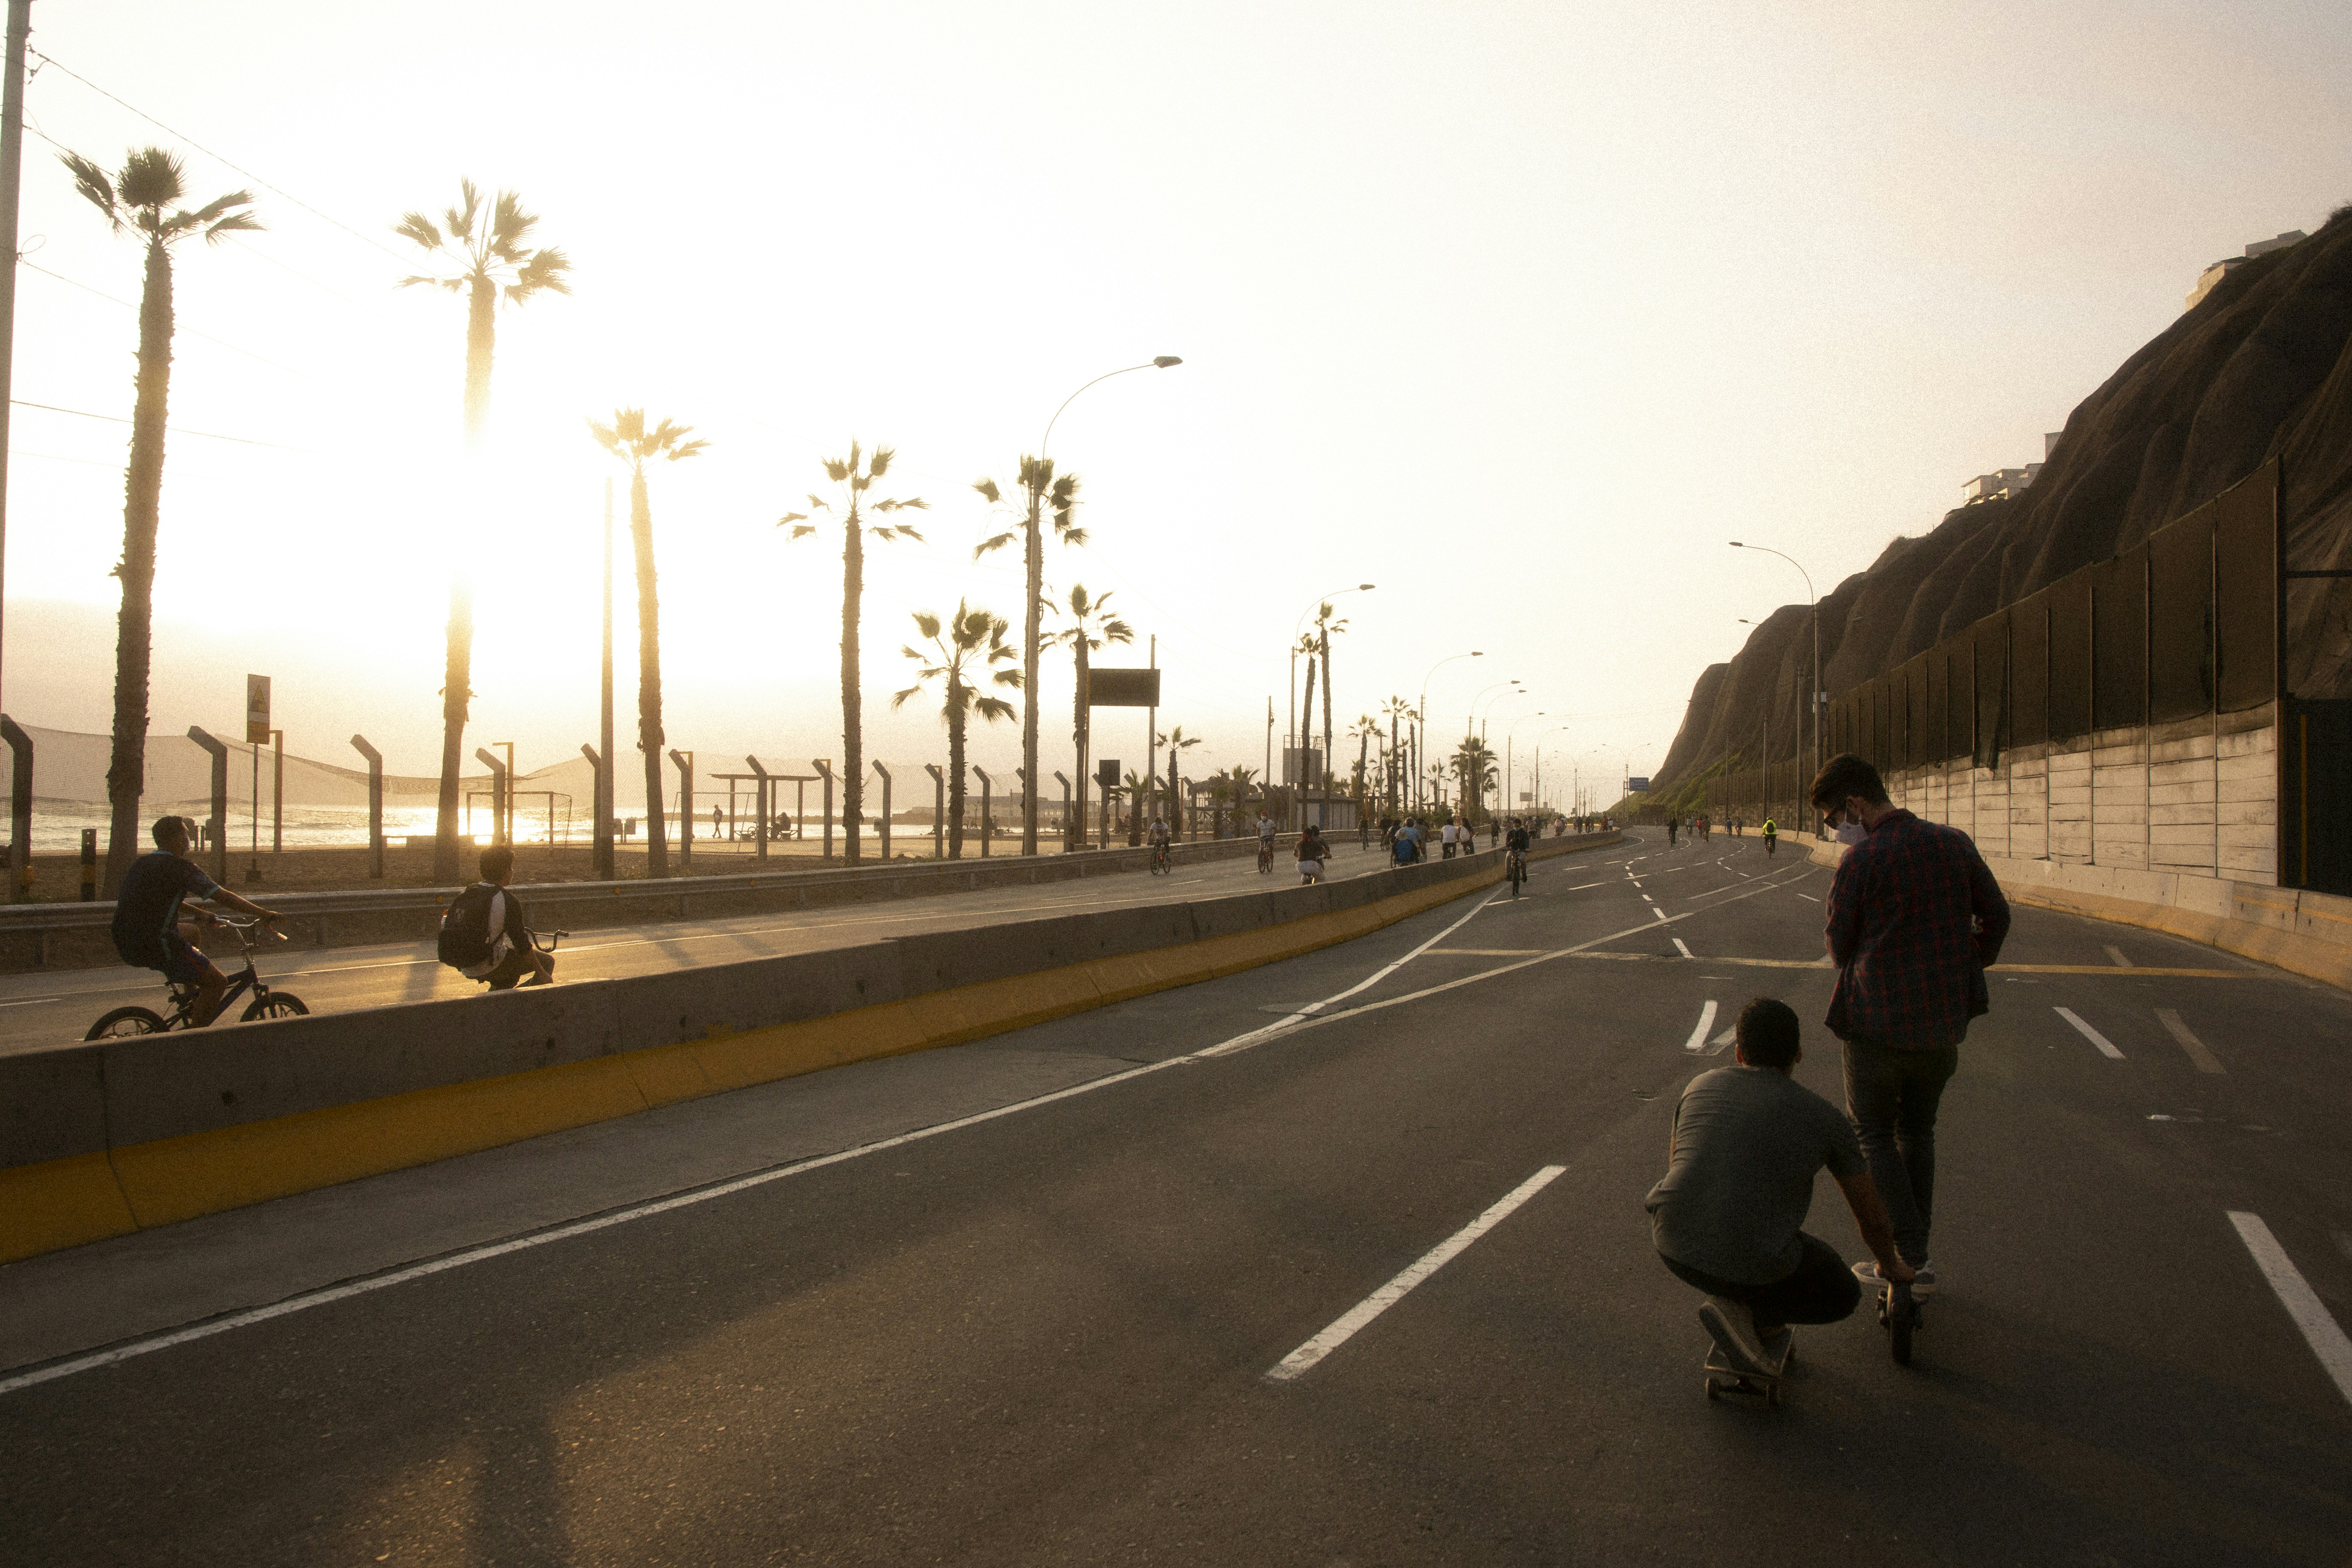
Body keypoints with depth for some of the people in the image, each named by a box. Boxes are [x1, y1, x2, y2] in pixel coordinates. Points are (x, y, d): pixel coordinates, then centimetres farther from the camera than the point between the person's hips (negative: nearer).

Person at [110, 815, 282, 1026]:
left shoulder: (140, 864, 14)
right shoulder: (180, 867, -12)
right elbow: (223, 897, -15)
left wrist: (200, 916, 37)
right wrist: (263, 913, -7)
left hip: (125, 946, 9)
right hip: (156, 946, -9)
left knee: (191, 931, 34)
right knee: (218, 982, 0)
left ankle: (192, 1000, 36)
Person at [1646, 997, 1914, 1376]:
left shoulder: (1700, 1087, 11)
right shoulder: (1827, 1120, 3)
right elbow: (1871, 1214, 17)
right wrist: (1891, 1266, 38)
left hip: (1673, 1245, 4)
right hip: (1752, 1265, -3)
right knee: (1841, 1298, 26)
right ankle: (1745, 1310, 3)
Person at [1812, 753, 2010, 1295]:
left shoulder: (1861, 859, -13)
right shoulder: (1954, 843, 3)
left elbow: (1839, 949, -7)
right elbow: (1996, 914, 10)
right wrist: (1970, 969, 20)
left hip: (1878, 1023, -6)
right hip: (1945, 1021, 6)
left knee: (1872, 1134, 10)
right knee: (1917, 1132, 19)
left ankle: (1907, 1256, 2)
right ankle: (1918, 1260, 21)